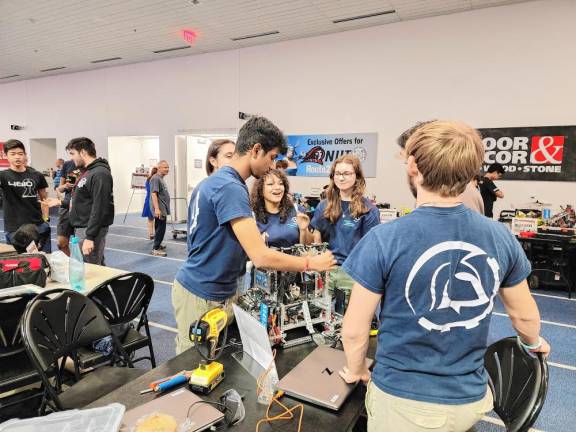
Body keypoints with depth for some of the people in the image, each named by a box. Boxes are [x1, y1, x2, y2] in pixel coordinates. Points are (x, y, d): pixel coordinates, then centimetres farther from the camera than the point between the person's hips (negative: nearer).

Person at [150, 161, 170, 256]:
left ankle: (158, 245, 28)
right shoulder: (155, 178, -13)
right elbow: (153, 194, -21)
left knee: (160, 228, 17)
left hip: (163, 209, 10)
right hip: (159, 209, -10)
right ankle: (156, 249, -3)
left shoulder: (161, 179, 17)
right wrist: (157, 208, -27)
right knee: (160, 229, -8)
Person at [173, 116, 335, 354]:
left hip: (198, 286, 9)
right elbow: (261, 257, -27)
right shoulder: (230, 187, -23)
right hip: (205, 297, -9)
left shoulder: (215, 180, 8)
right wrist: (311, 263, -15)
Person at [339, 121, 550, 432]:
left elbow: (354, 330, -15)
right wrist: (533, 343, 28)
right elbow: (525, 315, 6)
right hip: (470, 398, 4)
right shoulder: (501, 237, -10)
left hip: (403, 398, -3)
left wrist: (355, 370, 6)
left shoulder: (384, 240, -23)